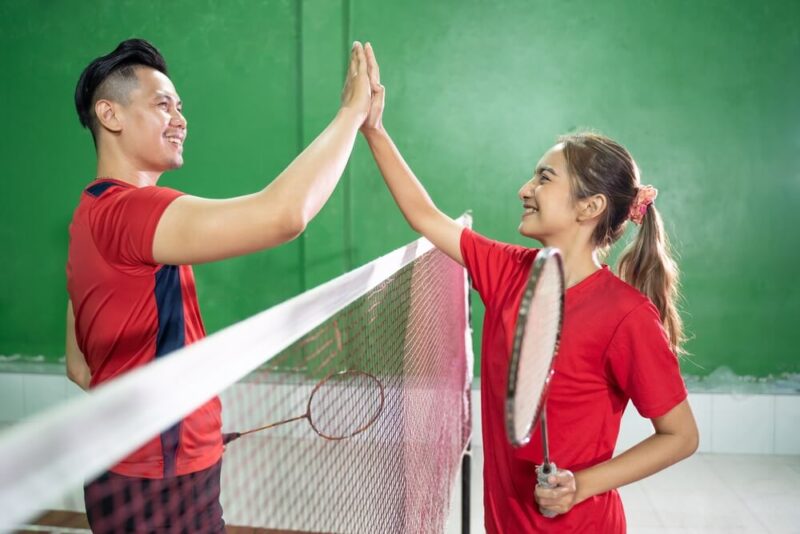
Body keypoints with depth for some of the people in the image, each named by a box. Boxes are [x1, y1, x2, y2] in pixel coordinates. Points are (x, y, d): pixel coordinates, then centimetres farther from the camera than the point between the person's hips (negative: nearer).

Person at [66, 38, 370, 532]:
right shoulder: (127, 209, -23)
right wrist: (353, 111, -23)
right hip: (157, 491, -9)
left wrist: (178, 425, 9)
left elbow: (80, 366, 14)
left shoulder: (96, 215, 9)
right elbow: (283, 214, -37)